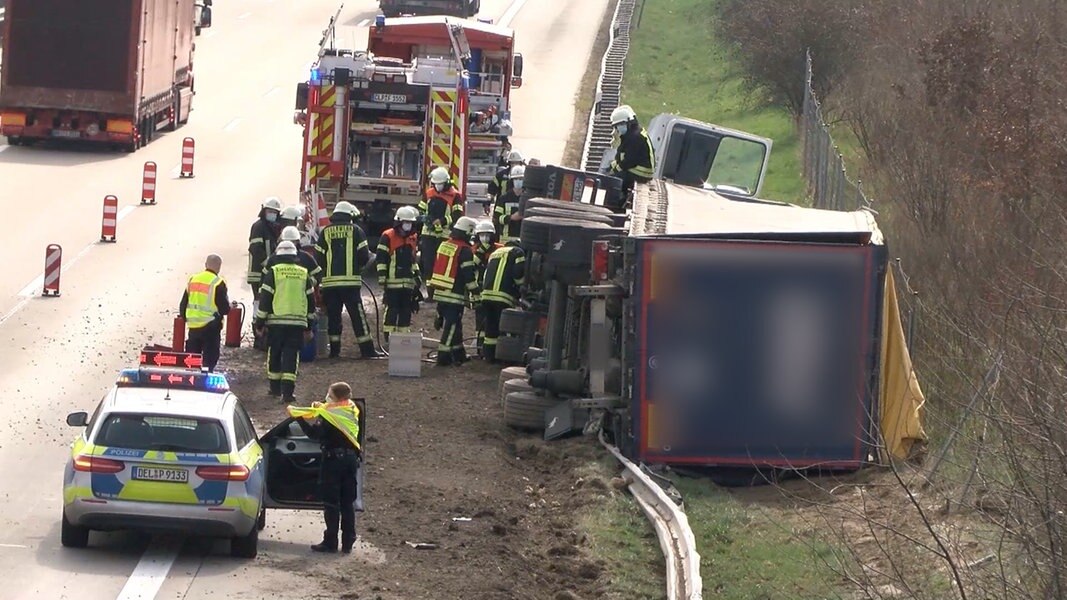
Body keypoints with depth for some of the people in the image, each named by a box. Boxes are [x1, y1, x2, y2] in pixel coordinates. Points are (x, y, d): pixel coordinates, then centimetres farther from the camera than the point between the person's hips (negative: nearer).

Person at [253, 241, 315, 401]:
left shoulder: (273, 272, -2)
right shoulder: (304, 274, 8)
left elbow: (264, 298, -3)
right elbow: (311, 301, 13)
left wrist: (259, 323, 4)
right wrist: (309, 327, 20)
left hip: (276, 322, -2)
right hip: (298, 323, 2)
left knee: (274, 354, 13)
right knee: (291, 356, 0)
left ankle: (276, 387, 20)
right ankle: (288, 390, -10)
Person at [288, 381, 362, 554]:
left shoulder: (329, 415, -17)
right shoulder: (352, 412, 7)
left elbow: (314, 433, -20)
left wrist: (298, 416, -14)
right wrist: (321, 408, 13)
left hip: (333, 458, -7)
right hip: (351, 458, 7)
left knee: (331, 503, 0)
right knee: (348, 503, 10)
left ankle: (330, 542, 1)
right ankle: (348, 542, 12)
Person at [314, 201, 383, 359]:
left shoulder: (325, 232, 7)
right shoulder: (355, 230, 1)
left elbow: (318, 257, 5)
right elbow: (364, 256, -2)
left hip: (330, 281, 2)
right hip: (351, 281, -2)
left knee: (333, 316, 9)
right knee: (358, 316, 0)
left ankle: (334, 349, 8)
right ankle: (367, 349, -1)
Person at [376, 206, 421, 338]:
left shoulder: (413, 238, 15)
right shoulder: (388, 237, -7)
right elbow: (380, 259, -9)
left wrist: (417, 275, 22)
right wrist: (381, 277, -13)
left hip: (408, 282, 7)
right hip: (393, 281, -7)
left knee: (406, 310, 8)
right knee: (392, 309, -7)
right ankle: (389, 335, -4)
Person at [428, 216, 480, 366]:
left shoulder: (443, 245, 11)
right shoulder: (465, 250, -12)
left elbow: (436, 267, 20)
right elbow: (469, 275, -14)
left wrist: (431, 287, 28)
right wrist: (475, 295, -7)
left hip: (440, 292, 8)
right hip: (455, 295, -8)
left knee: (454, 325, 17)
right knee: (451, 325, -4)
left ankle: (458, 354, 24)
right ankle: (443, 356, -7)